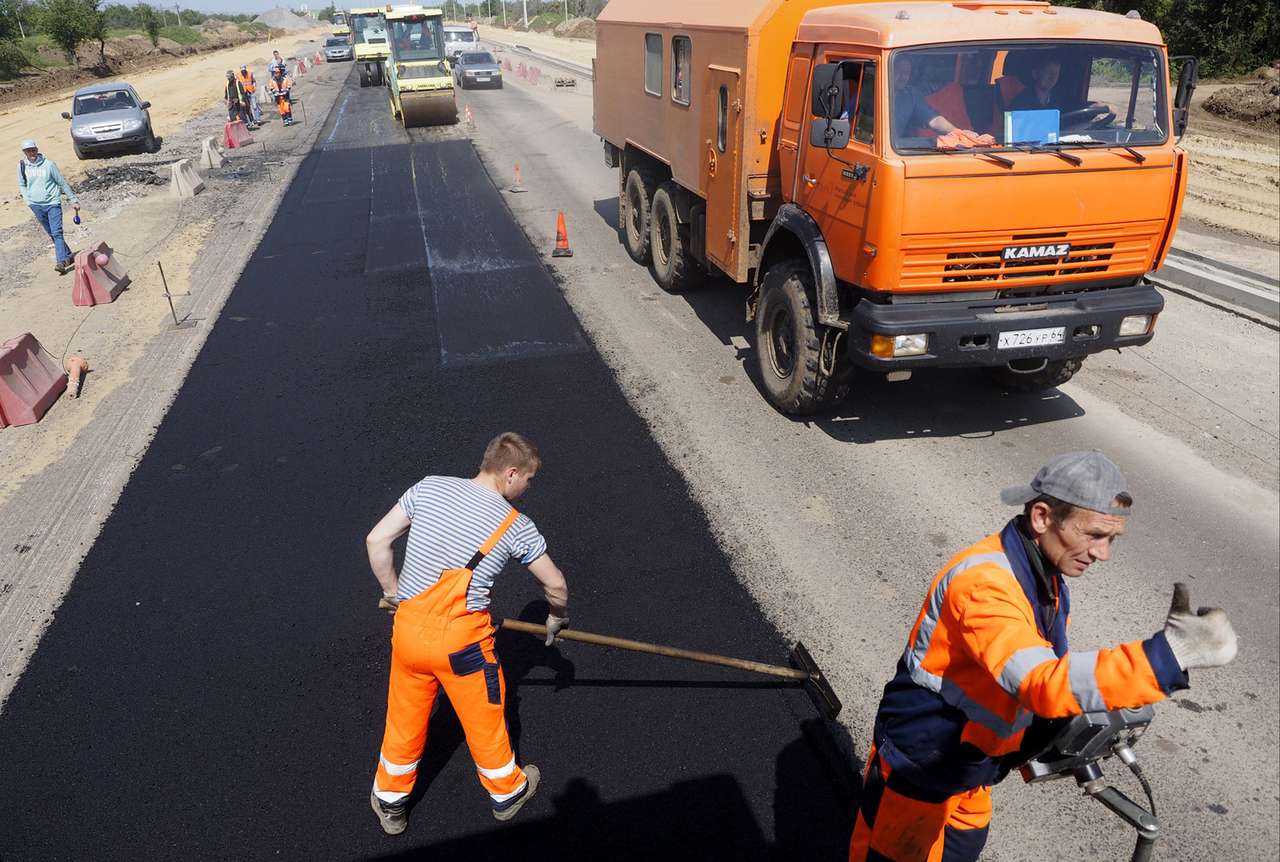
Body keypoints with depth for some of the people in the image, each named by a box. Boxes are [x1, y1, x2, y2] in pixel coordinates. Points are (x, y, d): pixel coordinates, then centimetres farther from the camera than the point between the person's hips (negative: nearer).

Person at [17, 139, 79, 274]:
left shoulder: (48, 164, -5)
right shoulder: (22, 166, 4)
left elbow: (62, 183, 2)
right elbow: (22, 185, 16)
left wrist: (73, 200, 5)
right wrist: (29, 201, 5)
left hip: (52, 203, -4)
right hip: (36, 206, 4)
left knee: (57, 233, -15)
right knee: (52, 234, 10)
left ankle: (61, 261, -20)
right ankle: (68, 256, 20)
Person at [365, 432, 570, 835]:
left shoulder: (430, 487, -1)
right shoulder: (517, 527, -8)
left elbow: (376, 541, 1)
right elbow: (556, 585, 2)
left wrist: (393, 594, 14)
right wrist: (557, 618, 23)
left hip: (407, 628, 4)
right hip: (461, 638, -3)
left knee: (404, 717, 23)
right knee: (484, 718, 20)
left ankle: (389, 802, 43)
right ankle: (507, 792, 43)